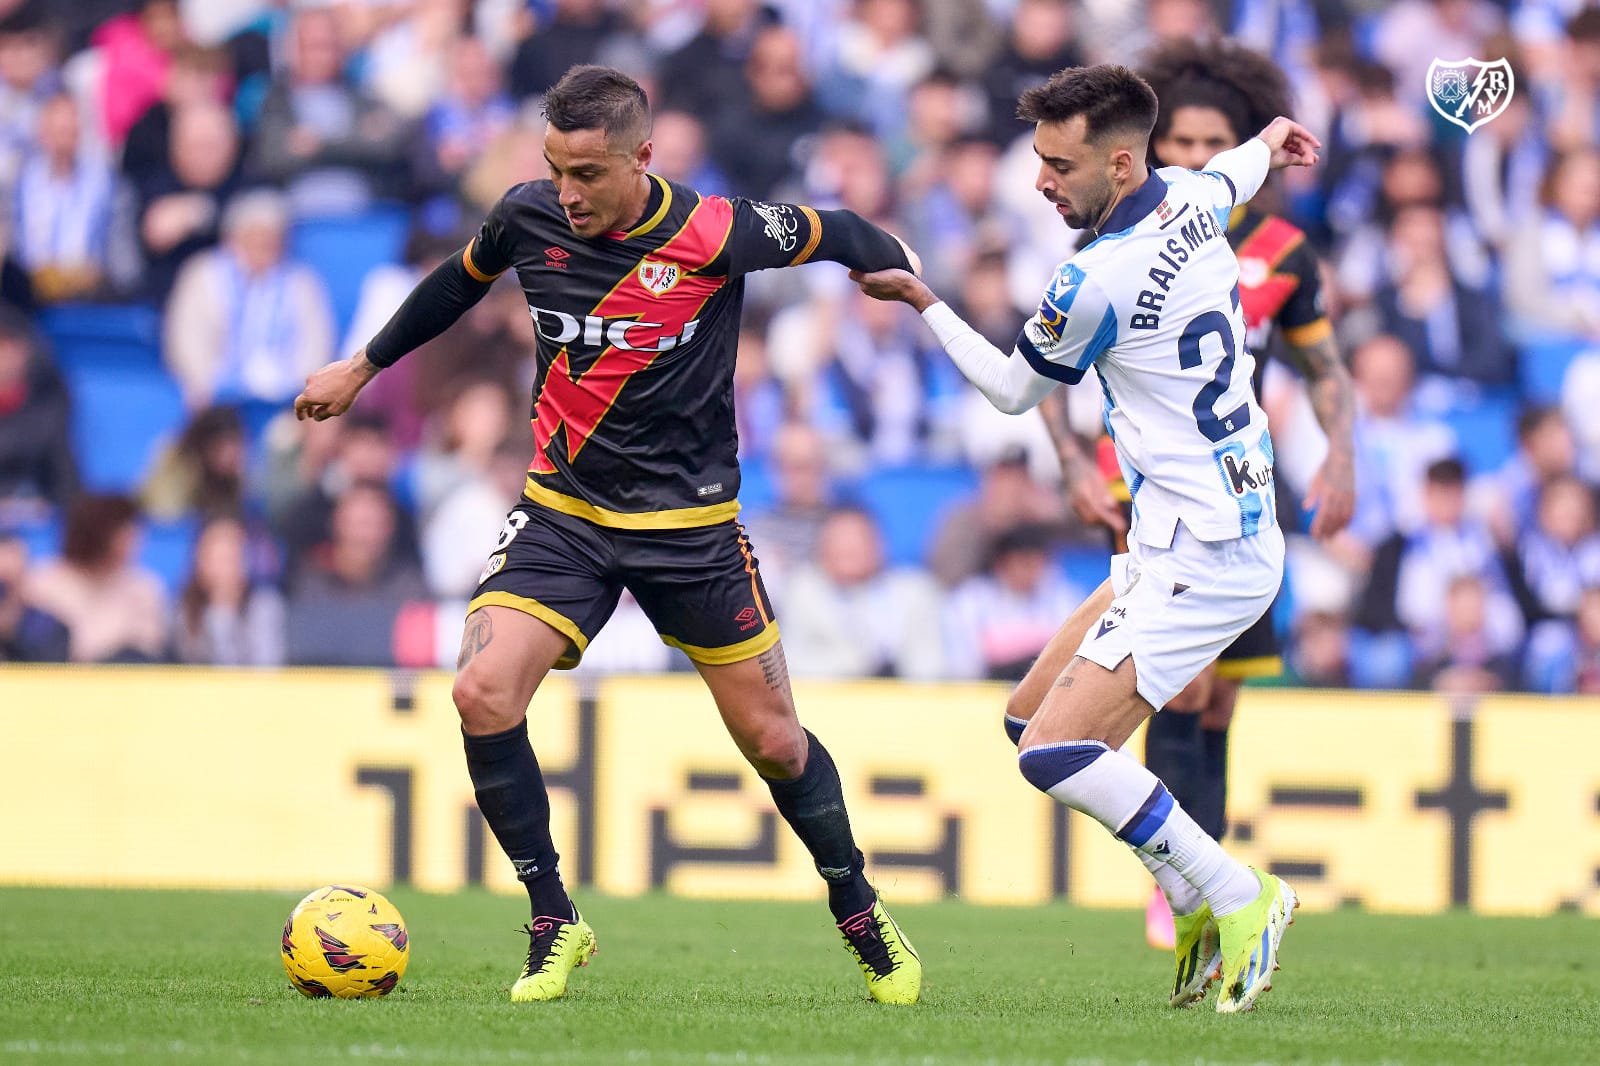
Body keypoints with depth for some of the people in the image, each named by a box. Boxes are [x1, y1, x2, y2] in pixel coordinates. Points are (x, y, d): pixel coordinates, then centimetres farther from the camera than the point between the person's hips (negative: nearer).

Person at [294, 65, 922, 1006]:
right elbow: (461, 283, 15)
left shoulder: (718, 234, -18)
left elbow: (834, 235, 1)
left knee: (772, 740, 4)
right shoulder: (529, 218, -7)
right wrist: (364, 366, 23)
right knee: (483, 695, -19)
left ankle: (861, 913, 30)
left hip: (690, 523, -2)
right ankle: (556, 926, -5)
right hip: (563, 512, 2)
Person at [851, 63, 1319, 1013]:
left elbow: (1014, 390, 0)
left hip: (1202, 559, -10)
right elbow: (1230, 177, 33)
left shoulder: (1099, 281, -20)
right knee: (1031, 717, 13)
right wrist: (1269, 141, 54)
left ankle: (1238, 898, -6)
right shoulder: (1189, 201, 4)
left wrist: (920, 299, 9)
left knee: (1055, 749, -16)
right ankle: (1202, 912, 13)